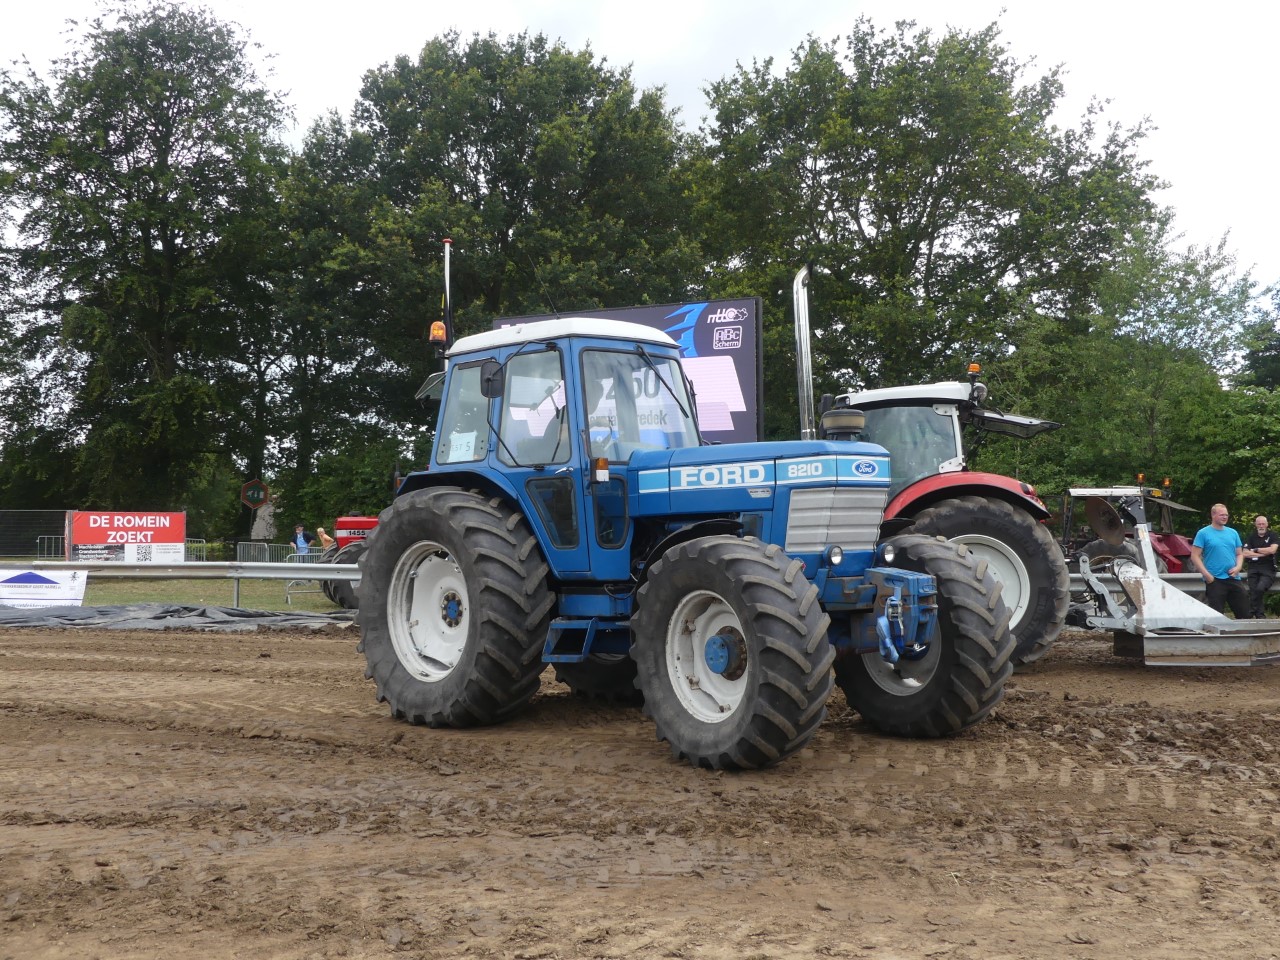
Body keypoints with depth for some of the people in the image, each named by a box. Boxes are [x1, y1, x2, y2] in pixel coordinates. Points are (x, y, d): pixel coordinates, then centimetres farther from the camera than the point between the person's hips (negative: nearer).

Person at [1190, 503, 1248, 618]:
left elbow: (1240, 554, 17)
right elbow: (1195, 556, -6)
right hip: (1214, 580, -5)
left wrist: (1238, 567, -3)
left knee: (1244, 614, 7)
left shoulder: (1233, 533, 12)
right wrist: (1207, 575, -14)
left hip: (1234, 579, 5)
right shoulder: (1203, 533, -3)